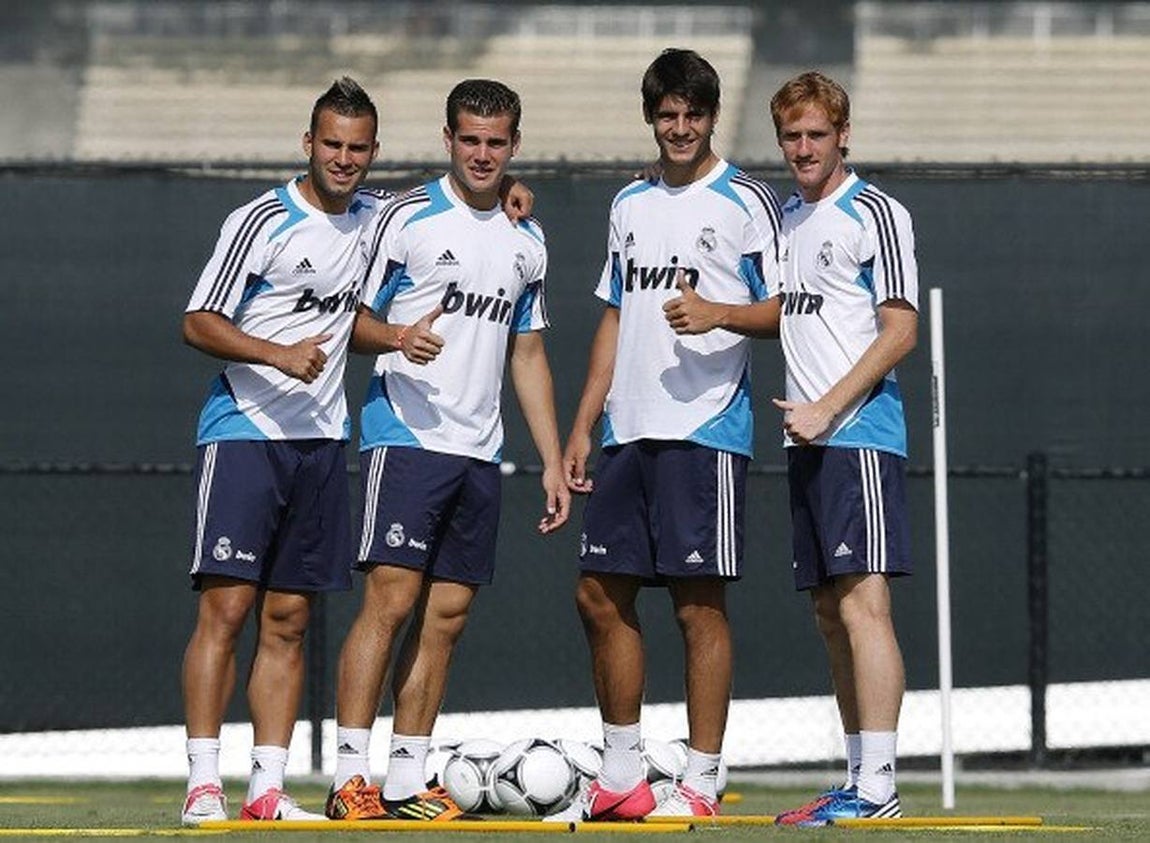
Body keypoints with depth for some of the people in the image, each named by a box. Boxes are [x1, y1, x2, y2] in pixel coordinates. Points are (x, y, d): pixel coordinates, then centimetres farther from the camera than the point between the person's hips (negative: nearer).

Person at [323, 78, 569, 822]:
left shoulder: (526, 241, 15)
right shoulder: (409, 218, -1)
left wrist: (554, 462, 16)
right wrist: (399, 341, -21)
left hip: (479, 450, 6)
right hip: (405, 434, -6)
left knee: (447, 613, 4)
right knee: (392, 596, -13)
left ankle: (407, 783, 7)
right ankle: (351, 778, -13)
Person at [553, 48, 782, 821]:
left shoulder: (744, 201, -1)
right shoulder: (630, 205, 18)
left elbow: (787, 309, -5)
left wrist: (719, 314, -23)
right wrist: (583, 425, 17)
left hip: (706, 430, -7)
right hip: (629, 432, 7)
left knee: (700, 602, -6)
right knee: (601, 595, 6)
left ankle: (701, 783, -1)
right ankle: (622, 775, 15)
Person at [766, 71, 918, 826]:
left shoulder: (875, 214, -5)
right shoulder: (785, 218, 17)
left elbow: (900, 332, -11)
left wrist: (826, 411, -15)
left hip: (860, 433, -8)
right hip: (808, 442, 8)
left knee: (862, 603, -14)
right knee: (831, 613, 8)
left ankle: (878, 786, -17)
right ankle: (858, 782, 13)